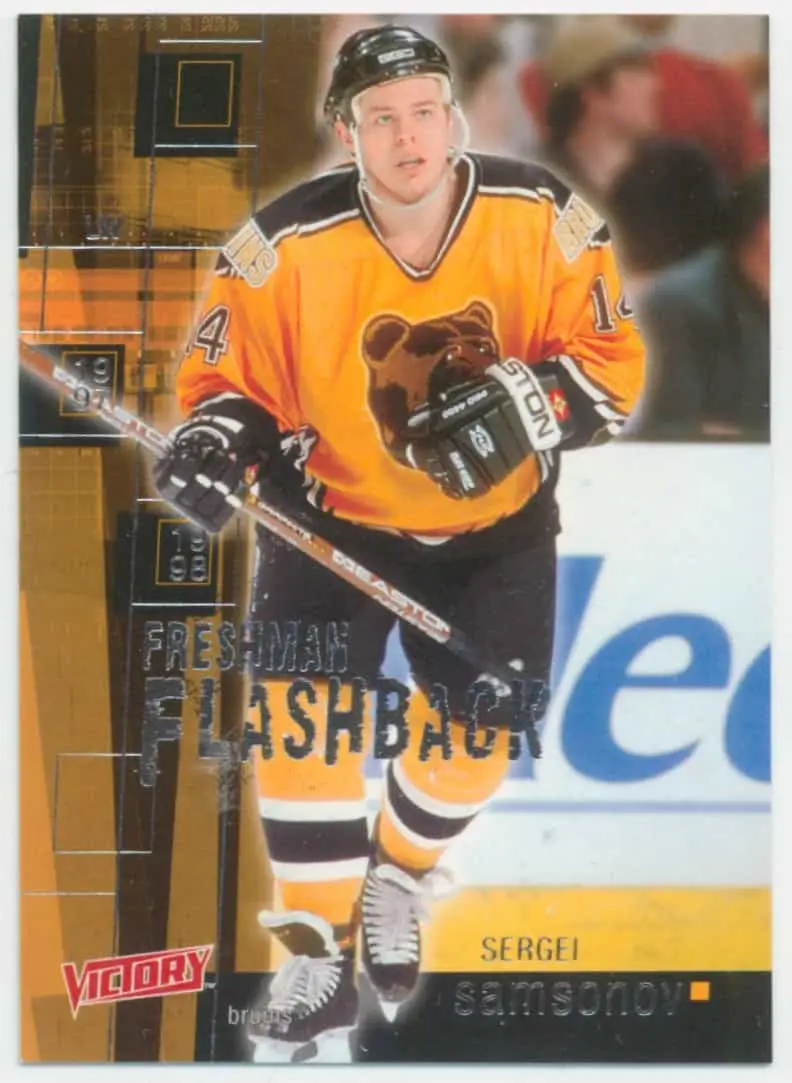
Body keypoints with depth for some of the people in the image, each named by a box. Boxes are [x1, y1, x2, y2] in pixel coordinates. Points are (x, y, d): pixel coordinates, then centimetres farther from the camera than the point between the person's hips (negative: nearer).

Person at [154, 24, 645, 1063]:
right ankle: (316, 959, 1)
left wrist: (521, 402, -31)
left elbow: (611, 362, -12)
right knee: (302, 710, -17)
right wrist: (214, 437, -30)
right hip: (333, 515, -1)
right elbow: (233, 375, -8)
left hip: (495, 527, 2)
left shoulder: (542, 217, -16)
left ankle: (395, 876, 33)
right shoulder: (287, 242, -19)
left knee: (480, 730, 0)